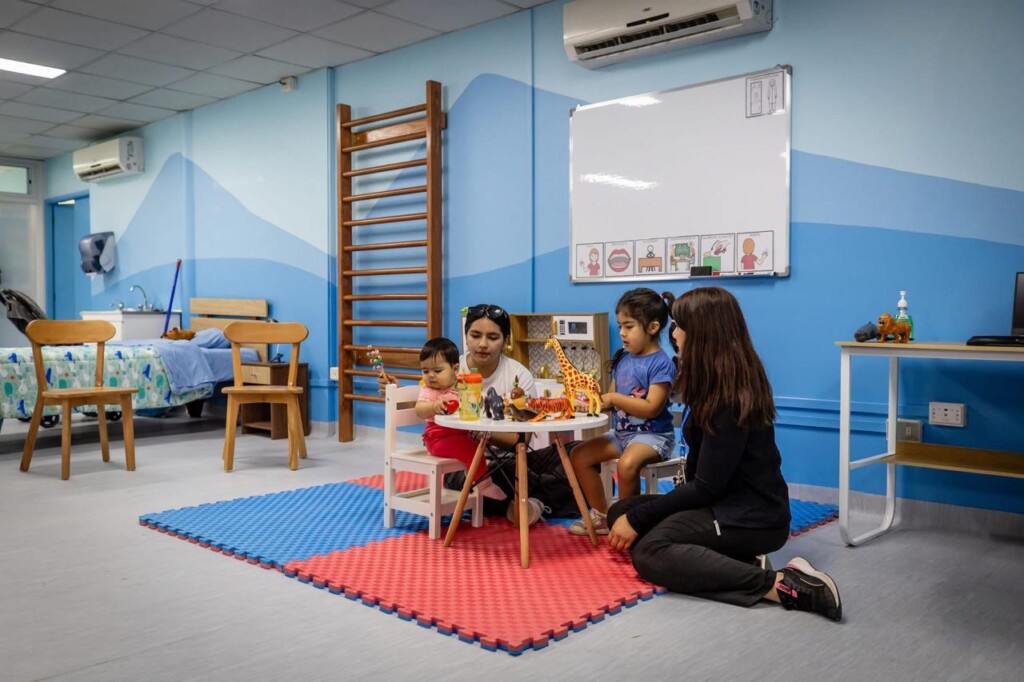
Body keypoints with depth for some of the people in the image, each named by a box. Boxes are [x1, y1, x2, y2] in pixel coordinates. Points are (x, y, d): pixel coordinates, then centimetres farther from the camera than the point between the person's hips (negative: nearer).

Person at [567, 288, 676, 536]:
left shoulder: (661, 363, -15)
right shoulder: (622, 359, 7)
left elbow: (651, 408, -22)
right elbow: (612, 398, 9)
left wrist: (614, 399, -21)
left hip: (653, 435, -9)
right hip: (621, 432, 9)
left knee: (627, 463, -35)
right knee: (579, 455, 3)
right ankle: (602, 516, 13)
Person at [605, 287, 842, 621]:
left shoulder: (729, 397, -21)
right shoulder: (719, 383, 7)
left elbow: (705, 487, -20)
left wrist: (637, 518, -14)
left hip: (752, 518, -10)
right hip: (731, 503, 10)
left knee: (649, 551, -27)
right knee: (621, 512, 2)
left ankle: (778, 584, -20)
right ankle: (733, 562, -7)